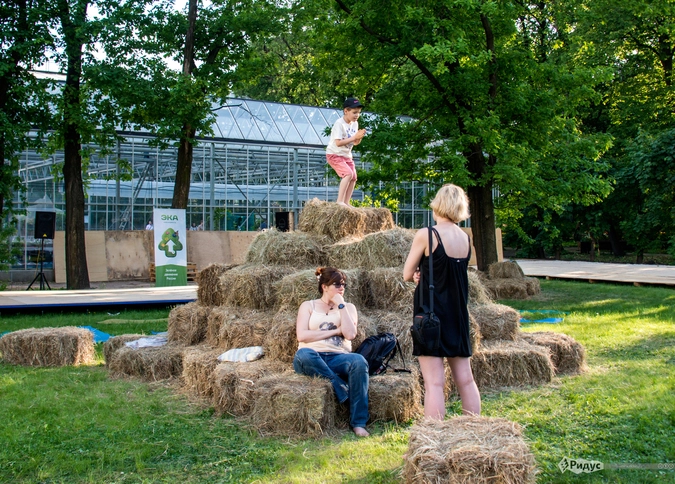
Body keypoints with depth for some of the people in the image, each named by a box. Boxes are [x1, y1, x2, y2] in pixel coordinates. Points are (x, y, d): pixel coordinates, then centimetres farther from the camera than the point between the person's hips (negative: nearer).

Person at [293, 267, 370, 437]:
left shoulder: (348, 307, 19)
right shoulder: (308, 306, 14)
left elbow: (350, 334, -1)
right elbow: (301, 335, -4)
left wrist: (340, 305, -1)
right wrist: (335, 331, -4)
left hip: (338, 358, 1)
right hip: (312, 359, -1)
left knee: (359, 361, -32)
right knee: (303, 354, -37)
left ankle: (358, 423, -30)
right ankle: (343, 390, -27)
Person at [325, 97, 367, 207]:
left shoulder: (355, 123, 3)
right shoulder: (339, 123, -21)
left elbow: (355, 143, 8)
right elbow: (338, 143, -29)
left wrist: (360, 137, -14)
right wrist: (354, 137, -28)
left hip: (346, 155, 8)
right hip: (334, 154, -8)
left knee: (354, 178, 2)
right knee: (348, 174, -25)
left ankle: (346, 202, 10)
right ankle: (340, 201, -23)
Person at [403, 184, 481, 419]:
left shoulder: (426, 234, -12)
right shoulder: (466, 238, 5)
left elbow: (407, 274, -4)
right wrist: (426, 273, 3)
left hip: (431, 313, -6)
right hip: (458, 314, 6)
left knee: (434, 382, -5)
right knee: (465, 380, 12)